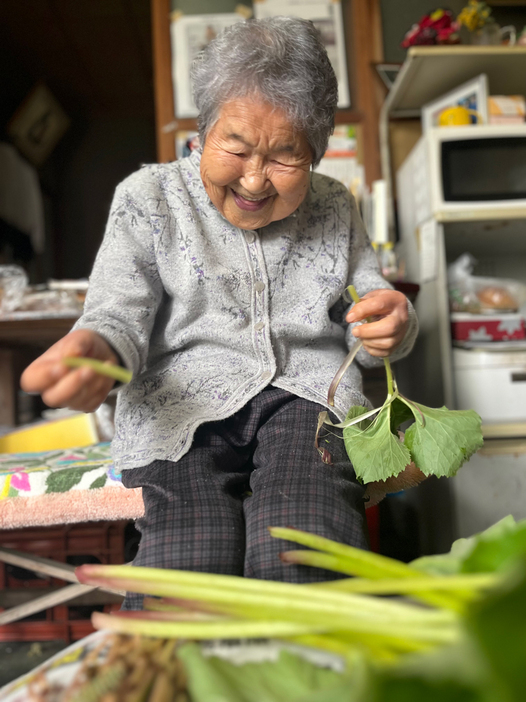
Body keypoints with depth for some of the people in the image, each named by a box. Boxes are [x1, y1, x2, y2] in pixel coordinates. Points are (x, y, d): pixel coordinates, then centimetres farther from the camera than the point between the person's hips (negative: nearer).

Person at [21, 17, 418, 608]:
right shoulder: (148, 198, 9)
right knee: (184, 583, -29)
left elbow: (368, 328, 19)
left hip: (308, 392, 2)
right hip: (185, 408, -1)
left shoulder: (334, 208, 17)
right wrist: (94, 348, -23)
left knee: (301, 567, -29)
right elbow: (119, 316, 2)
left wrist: (391, 323, -7)